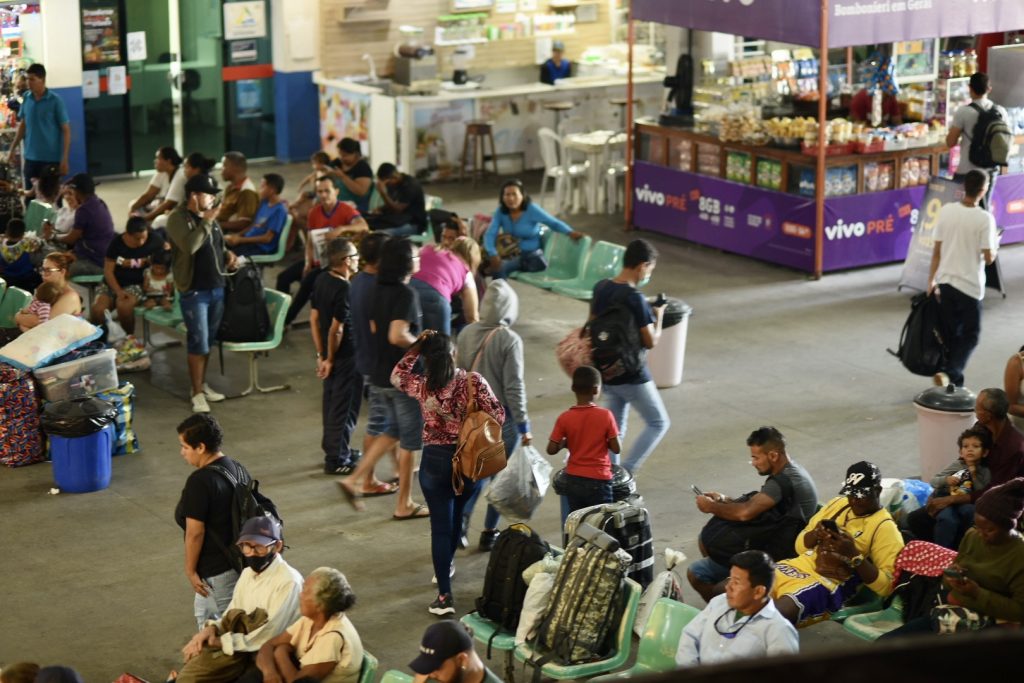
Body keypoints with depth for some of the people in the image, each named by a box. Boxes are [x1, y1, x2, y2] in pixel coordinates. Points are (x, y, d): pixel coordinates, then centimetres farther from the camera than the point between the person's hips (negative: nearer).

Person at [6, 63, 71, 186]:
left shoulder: (55, 101, -9)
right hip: (30, 158, 4)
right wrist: (12, 149, 11)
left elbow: (66, 130, -7)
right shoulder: (26, 98, 4)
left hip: (51, 159, -4)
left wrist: (64, 159, -13)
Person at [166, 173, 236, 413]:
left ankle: (202, 384, 26)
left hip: (217, 287, 7)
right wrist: (206, 222, -23)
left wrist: (227, 254, 2)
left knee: (209, 341, 14)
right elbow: (190, 245, -30)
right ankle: (197, 394, 2)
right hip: (194, 291, -7)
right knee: (198, 343, -5)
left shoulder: (209, 216, 11)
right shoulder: (177, 219, -13)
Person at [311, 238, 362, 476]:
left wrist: (321, 354, 11)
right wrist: (330, 359, -10)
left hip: (330, 354, 9)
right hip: (346, 355, -9)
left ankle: (334, 450, 33)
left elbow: (314, 318, 7)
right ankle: (336, 460, 9)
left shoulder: (321, 280, 2)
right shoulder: (345, 290, -24)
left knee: (332, 404, 20)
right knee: (344, 408, 2)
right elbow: (336, 329, -24)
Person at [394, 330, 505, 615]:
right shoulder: (473, 381, -15)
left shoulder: (421, 386, -11)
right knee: (456, 513, 26)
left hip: (435, 460, -1)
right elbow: (497, 415, -11)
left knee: (440, 525, 2)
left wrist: (415, 347, 5)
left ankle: (445, 595, -1)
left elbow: (396, 376, 9)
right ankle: (447, 564, 47)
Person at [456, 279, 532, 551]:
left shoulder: (466, 334, -3)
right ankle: (490, 533, 17)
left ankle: (462, 516, 5)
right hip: (502, 417, -5)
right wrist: (524, 425, -9)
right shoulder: (510, 340, -19)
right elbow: (514, 387, -17)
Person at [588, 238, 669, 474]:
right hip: (632, 376, -8)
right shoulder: (635, 299, -23)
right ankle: (626, 472, 0)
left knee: (614, 428, 18)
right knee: (659, 423, 7)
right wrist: (658, 316, -1)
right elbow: (651, 341, -18)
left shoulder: (601, 288, 0)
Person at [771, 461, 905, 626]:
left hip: (829, 583, -7)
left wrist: (854, 555, -20)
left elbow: (887, 586, -11)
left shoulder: (885, 528, -4)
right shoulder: (838, 504, 16)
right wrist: (815, 535, -4)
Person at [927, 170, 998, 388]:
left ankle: (953, 383, 20)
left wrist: (931, 280, 9)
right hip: (970, 285, -4)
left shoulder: (946, 211, -3)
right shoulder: (984, 219, -15)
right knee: (970, 335, 9)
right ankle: (949, 372, -11)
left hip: (945, 282, 4)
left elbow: (937, 250, 1)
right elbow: (988, 258, -13)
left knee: (950, 335, 15)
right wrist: (995, 245, 8)